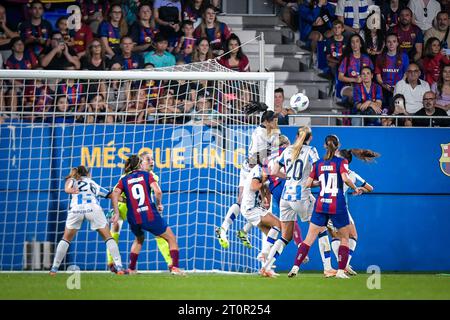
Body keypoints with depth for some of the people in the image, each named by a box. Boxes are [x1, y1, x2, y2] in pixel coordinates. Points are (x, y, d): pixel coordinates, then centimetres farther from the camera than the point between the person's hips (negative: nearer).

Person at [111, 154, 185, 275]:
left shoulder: (124, 180, 11)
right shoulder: (146, 175, 5)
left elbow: (114, 194, -5)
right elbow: (157, 191, -10)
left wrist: (116, 213, -4)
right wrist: (159, 204, 7)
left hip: (133, 219, 4)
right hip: (151, 216, -4)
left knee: (139, 239, 34)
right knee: (171, 238, 11)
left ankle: (131, 268, 28)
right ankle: (175, 267, -4)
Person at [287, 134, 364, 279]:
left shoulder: (318, 164, 8)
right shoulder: (341, 162, -3)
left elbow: (307, 184, 7)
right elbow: (345, 179, -19)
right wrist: (355, 188, -3)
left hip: (321, 205, 3)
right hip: (338, 206, -3)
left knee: (309, 238, 5)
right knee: (345, 238, 13)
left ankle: (295, 267, -5)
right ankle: (341, 271, 5)